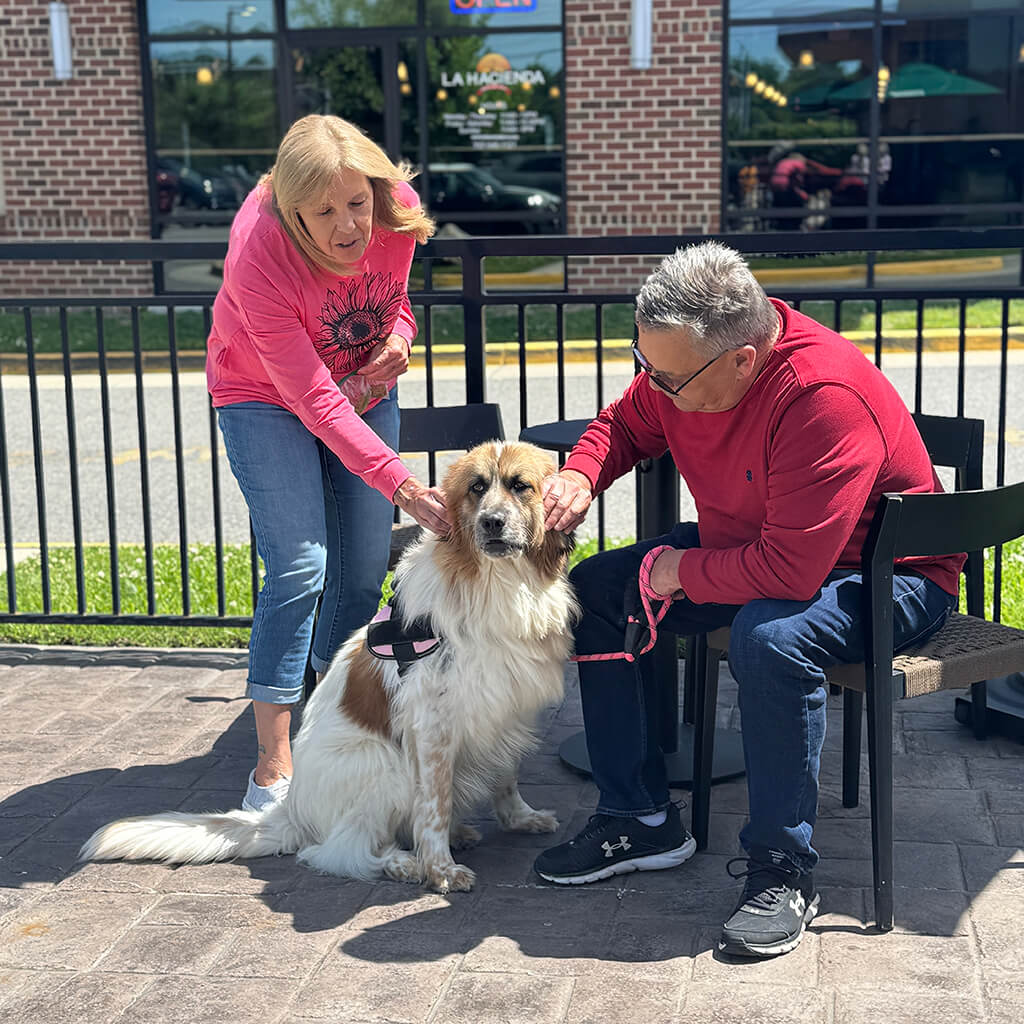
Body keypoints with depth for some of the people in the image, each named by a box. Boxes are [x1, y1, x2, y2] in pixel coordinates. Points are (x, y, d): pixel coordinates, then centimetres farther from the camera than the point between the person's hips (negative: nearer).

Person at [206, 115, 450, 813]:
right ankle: (274, 761, -9)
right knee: (299, 568, -17)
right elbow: (313, 401, -35)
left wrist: (398, 337, -18)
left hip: (363, 388, 5)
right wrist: (406, 487, -40)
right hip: (265, 398, -5)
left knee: (365, 568, 2)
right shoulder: (259, 255, -35)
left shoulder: (400, 208, -19)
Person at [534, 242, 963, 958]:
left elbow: (789, 572, -38)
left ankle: (782, 869, -19)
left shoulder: (825, 396, -36)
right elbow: (624, 423, 11)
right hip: (747, 547, 8)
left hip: (883, 574, -8)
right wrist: (580, 475, -12)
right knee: (596, 590, -2)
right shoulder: (682, 363, -11)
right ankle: (640, 819, 5)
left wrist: (682, 571, -21)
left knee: (769, 636, -39)